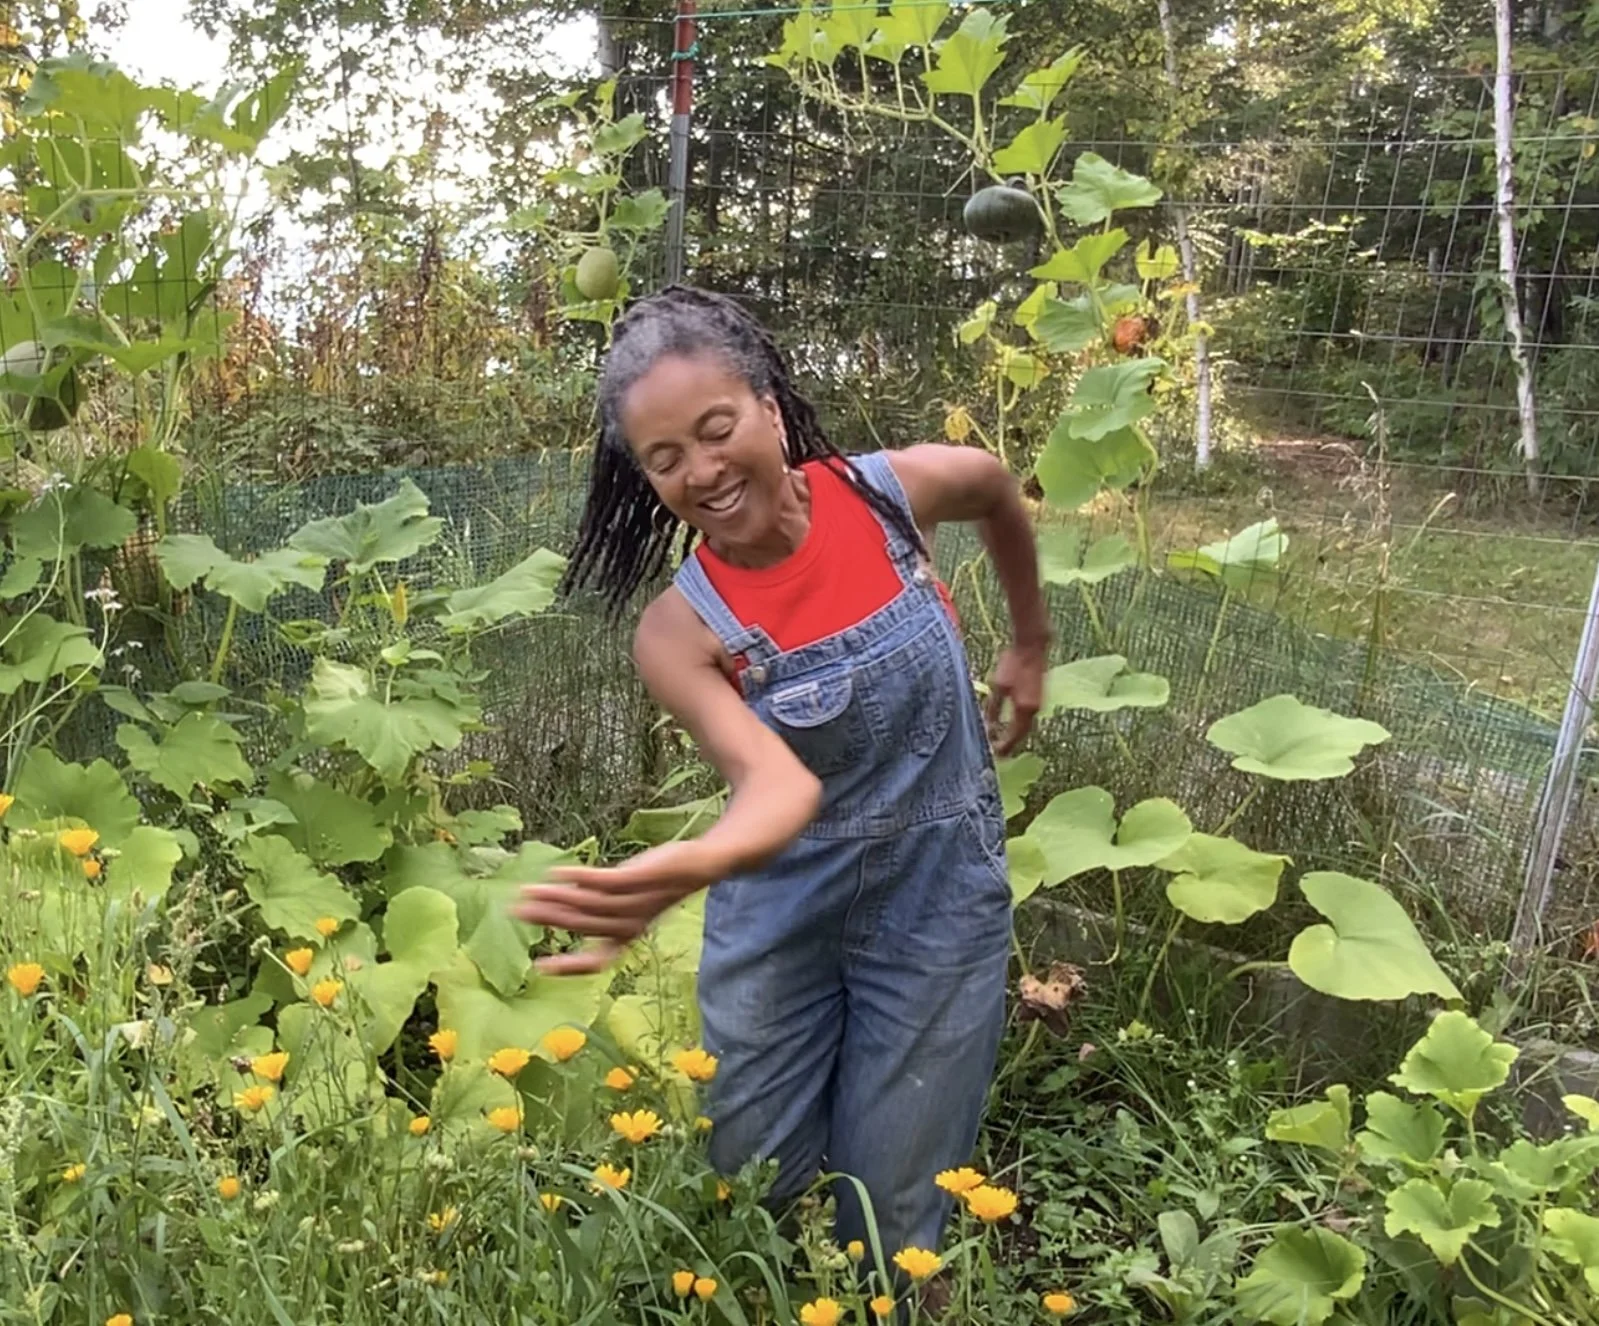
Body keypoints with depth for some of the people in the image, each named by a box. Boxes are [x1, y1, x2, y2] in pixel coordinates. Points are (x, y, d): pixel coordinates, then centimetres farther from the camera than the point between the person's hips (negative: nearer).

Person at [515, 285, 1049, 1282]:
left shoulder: (897, 492, -15)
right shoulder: (679, 631, -19)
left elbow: (1002, 494, 8)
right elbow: (778, 785, -35)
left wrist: (1032, 647, 16)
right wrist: (689, 866, -56)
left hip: (938, 895, 1)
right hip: (784, 904, 0)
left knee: (896, 1201, 9)